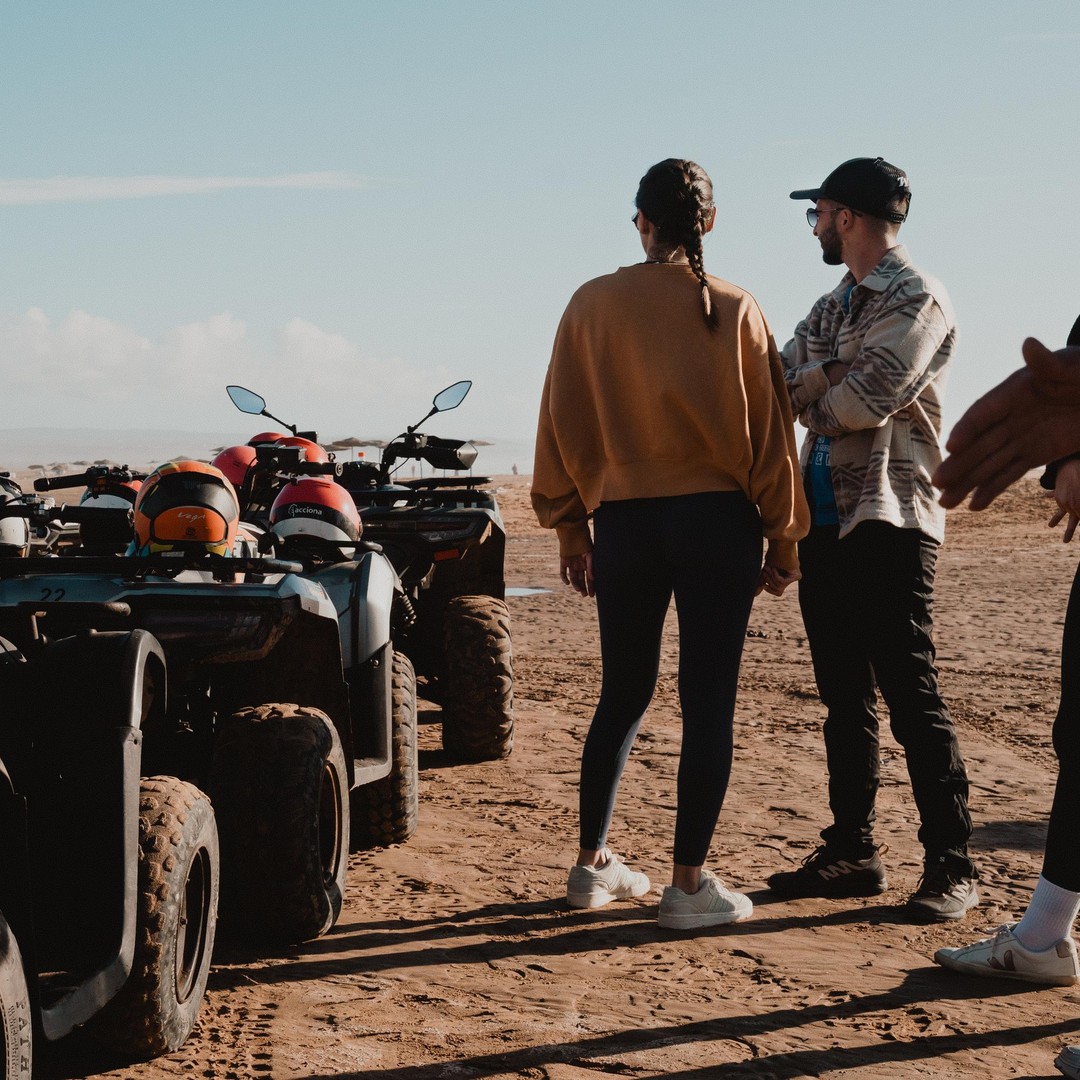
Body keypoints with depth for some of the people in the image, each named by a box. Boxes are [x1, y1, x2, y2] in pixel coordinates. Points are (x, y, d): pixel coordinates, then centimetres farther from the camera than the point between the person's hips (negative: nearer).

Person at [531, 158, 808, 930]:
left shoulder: (593, 306, 1)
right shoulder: (733, 311, -3)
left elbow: (564, 423, 4)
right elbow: (767, 430, -1)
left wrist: (571, 530, 13)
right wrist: (783, 540, 7)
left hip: (624, 519, 3)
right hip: (716, 520, -2)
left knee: (624, 694, 16)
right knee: (708, 701, 3)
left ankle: (593, 865, 22)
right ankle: (689, 885, 4)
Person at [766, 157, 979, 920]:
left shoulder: (917, 301, -8)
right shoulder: (832, 308, 19)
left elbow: (868, 401, -20)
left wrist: (809, 394, -1)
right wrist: (826, 382, -12)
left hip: (889, 521, -8)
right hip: (827, 520, 8)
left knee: (910, 694, -9)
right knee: (844, 697, 11)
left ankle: (953, 866, -5)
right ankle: (853, 852, 18)